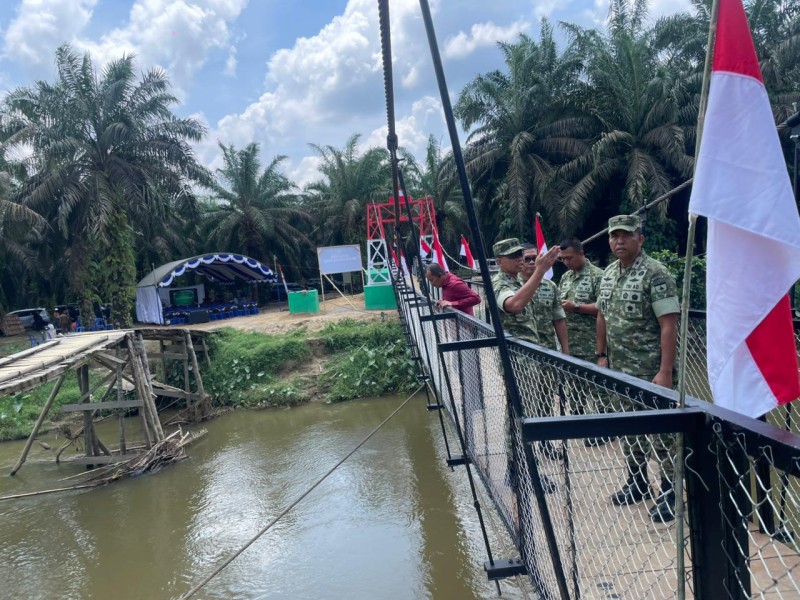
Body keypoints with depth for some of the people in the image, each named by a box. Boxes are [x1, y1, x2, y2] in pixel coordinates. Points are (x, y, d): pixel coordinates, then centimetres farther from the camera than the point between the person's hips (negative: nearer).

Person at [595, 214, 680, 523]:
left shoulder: (655, 273, -15)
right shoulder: (608, 274, 8)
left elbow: (669, 325, -19)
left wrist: (666, 372, -23)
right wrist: (602, 355, 12)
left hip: (650, 371, -7)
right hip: (620, 370, 7)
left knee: (660, 431, 1)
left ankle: (670, 492, 15)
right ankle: (637, 483, 32)